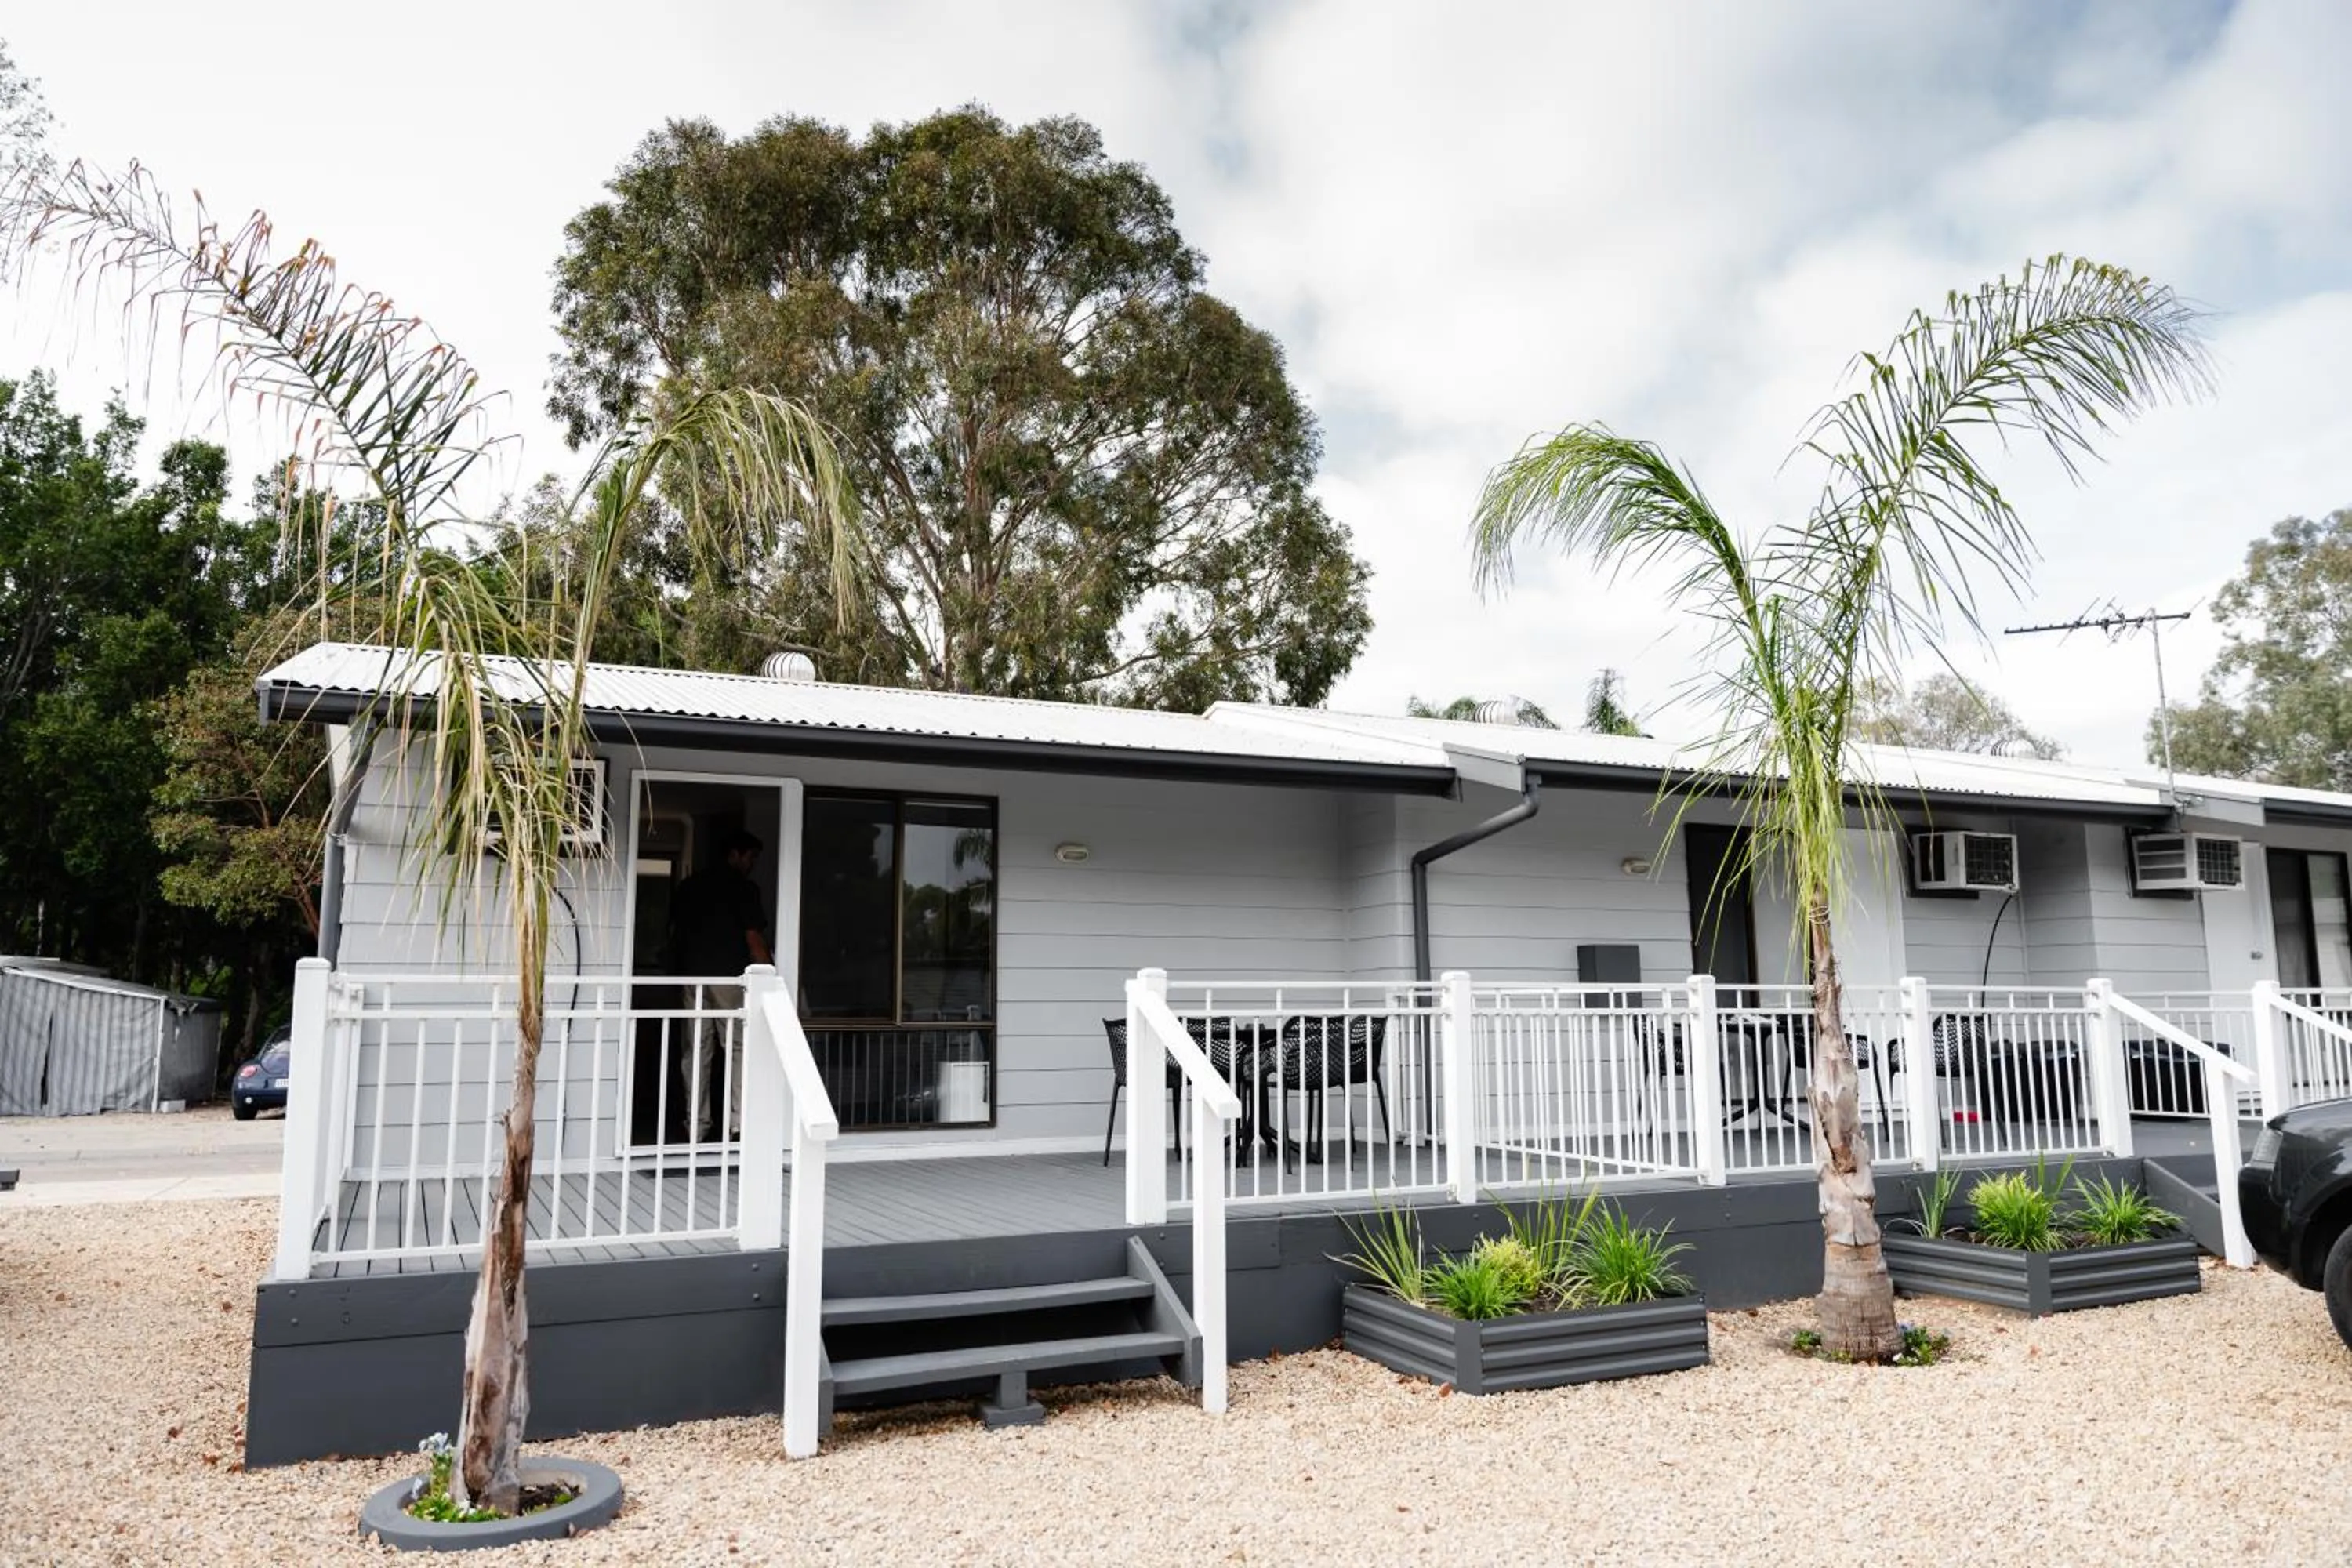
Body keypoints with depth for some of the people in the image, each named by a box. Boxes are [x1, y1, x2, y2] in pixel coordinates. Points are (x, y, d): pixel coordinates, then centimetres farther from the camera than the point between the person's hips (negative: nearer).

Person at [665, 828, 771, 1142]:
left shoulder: (688, 886, 14)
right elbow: (754, 939, -8)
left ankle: (698, 1126, 8)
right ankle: (739, 1121, -7)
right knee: (737, 1048, -1)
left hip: (692, 975, 6)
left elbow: (673, 932, 16)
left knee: (698, 1050, 7)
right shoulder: (744, 888, -4)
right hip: (729, 976, -5)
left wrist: (676, 972, 22)